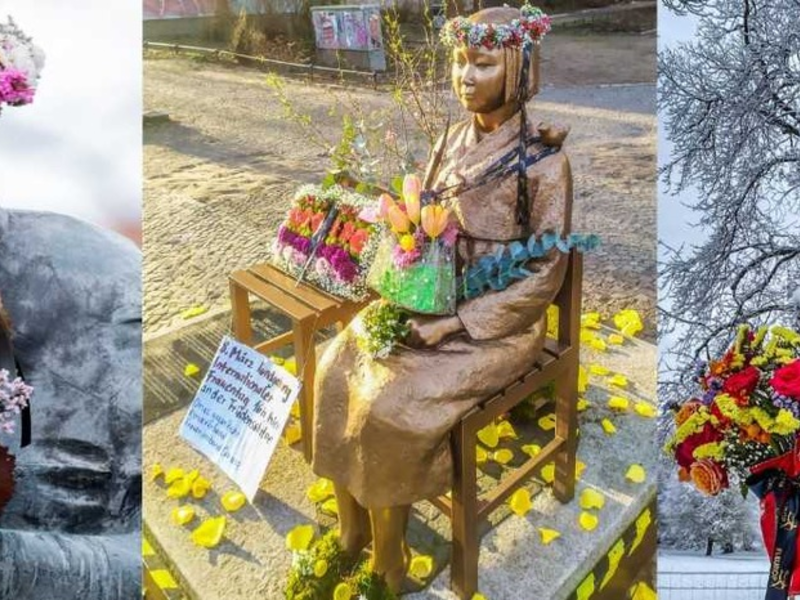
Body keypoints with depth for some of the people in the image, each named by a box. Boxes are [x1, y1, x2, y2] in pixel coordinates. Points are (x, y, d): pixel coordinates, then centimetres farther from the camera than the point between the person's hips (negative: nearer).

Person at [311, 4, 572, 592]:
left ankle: (388, 553, 7)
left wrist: (455, 323, -20)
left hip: (498, 323, -6)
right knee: (338, 370, -9)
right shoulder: (452, 140, 4)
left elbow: (545, 274, -16)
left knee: (392, 406, -21)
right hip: (435, 303, 7)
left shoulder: (543, 160, -15)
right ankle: (354, 525, 9)